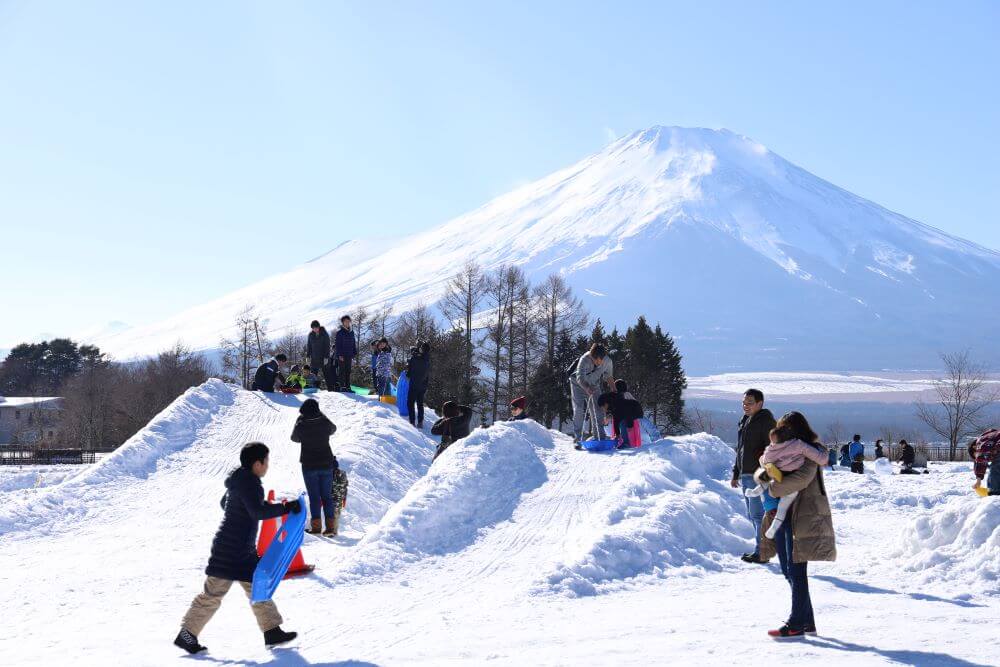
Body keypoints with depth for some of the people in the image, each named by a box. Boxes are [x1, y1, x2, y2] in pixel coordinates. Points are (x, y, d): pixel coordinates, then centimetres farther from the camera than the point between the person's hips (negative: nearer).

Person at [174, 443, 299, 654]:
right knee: (213, 593, -5)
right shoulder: (248, 484, -18)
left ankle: (272, 631, 17)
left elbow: (224, 503, 28)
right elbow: (258, 512, -30)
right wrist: (285, 508, -25)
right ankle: (186, 635, 2)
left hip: (244, 550, 11)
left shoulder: (240, 481, 12)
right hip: (231, 550, -11)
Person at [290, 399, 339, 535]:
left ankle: (316, 525, -1)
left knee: (314, 496, 3)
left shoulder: (301, 425, -12)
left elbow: (294, 438, 8)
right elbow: (333, 429, 17)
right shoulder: (325, 422, -6)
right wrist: (321, 416, 19)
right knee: (327, 496, 7)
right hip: (326, 464, 2)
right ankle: (330, 526, 4)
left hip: (309, 465, -2)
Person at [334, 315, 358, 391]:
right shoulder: (340, 332, -5)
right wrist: (340, 355, -15)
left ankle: (348, 387, 11)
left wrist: (354, 353, 11)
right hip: (342, 355, -6)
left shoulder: (351, 332, 13)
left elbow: (354, 344, 19)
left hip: (349, 356, 6)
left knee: (348, 371, 8)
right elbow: (338, 344, -9)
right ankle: (342, 386, -3)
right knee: (342, 371, -4)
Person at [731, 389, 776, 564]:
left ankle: (761, 552, -6)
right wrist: (736, 474, 23)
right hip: (746, 476, 10)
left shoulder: (766, 421, -11)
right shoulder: (745, 421, 17)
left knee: (757, 514, -9)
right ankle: (760, 548, 21)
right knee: (752, 515, 14)